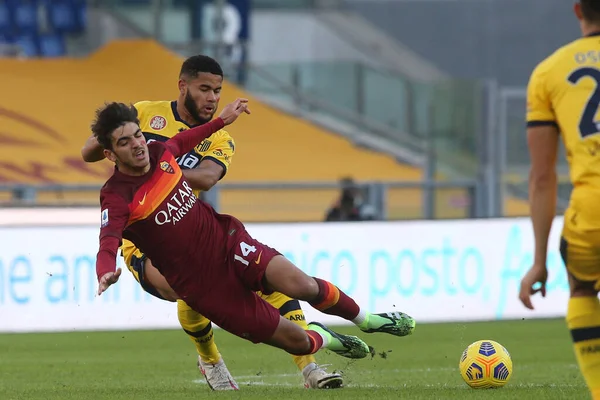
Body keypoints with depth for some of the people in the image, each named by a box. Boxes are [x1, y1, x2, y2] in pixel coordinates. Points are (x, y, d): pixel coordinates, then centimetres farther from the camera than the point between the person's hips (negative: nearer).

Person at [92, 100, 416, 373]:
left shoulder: (160, 152, 0)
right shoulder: (117, 198, -18)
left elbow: (181, 141, 25)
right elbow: (108, 243, -35)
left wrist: (221, 120, 33)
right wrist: (106, 274, -56)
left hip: (225, 241, 4)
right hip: (203, 284, -4)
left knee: (300, 285, -23)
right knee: (297, 341, -8)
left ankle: (365, 319, 6)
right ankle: (321, 339, 30)